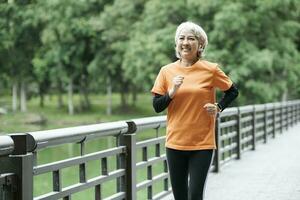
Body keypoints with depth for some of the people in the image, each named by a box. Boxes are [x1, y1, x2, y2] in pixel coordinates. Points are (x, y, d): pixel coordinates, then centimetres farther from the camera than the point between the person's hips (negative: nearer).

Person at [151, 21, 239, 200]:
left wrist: (219, 107, -3)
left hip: (202, 144, -3)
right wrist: (172, 92, -13)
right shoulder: (167, 71, 3)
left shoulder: (210, 70, -3)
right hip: (175, 143, 3)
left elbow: (233, 92, 12)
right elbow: (157, 106, 3)